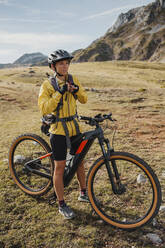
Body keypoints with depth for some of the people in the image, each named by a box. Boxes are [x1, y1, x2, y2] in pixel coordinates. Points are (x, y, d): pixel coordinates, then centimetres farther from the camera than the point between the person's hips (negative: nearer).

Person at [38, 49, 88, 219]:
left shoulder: (73, 79, 4)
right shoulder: (47, 85, -10)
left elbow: (84, 100, 6)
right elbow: (44, 109, -20)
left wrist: (77, 89, -13)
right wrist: (59, 93, -27)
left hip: (74, 128, 5)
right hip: (58, 130, -5)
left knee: (79, 161, 16)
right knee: (60, 167, 2)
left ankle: (83, 193, 37)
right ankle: (62, 205, 18)